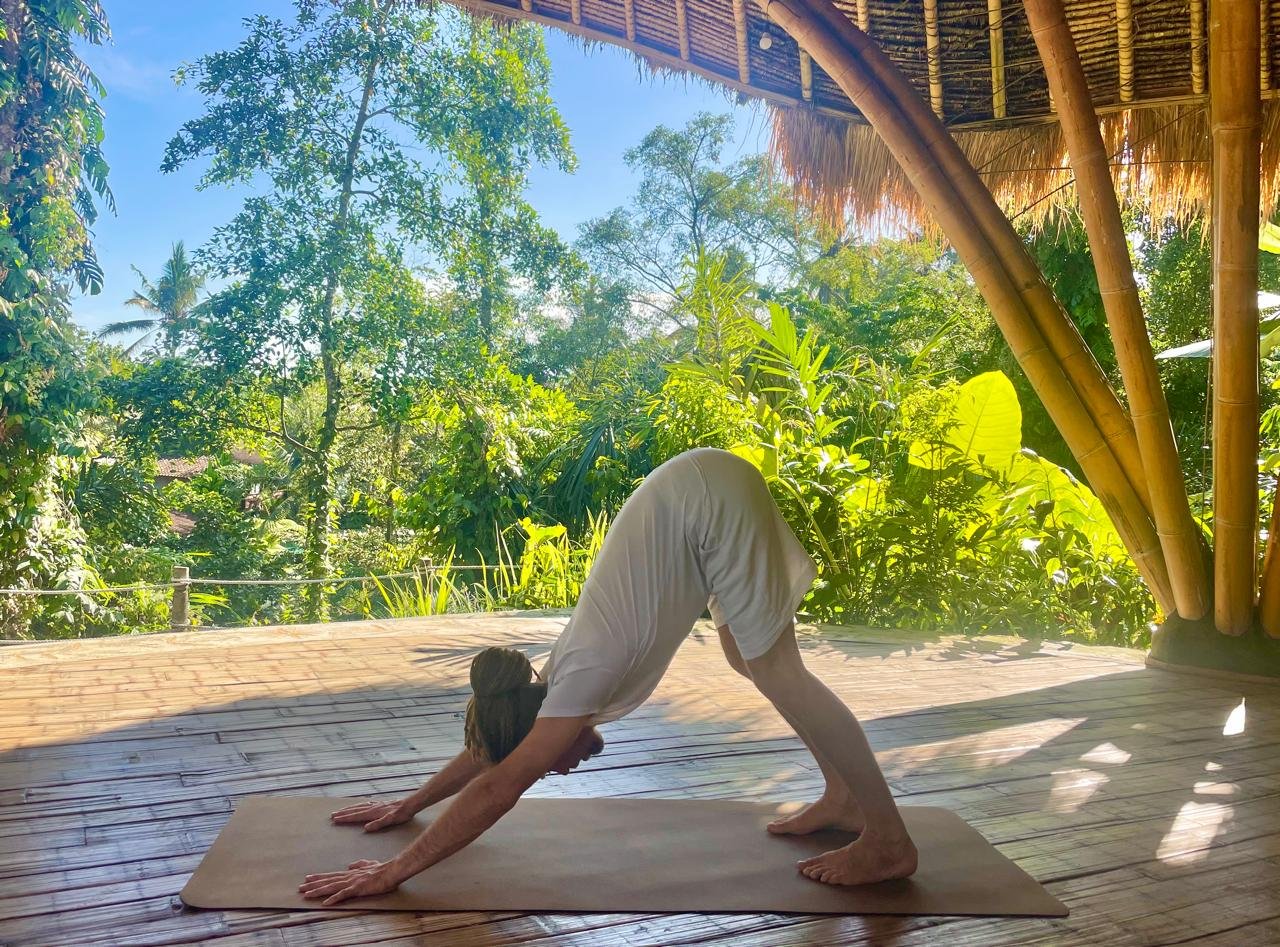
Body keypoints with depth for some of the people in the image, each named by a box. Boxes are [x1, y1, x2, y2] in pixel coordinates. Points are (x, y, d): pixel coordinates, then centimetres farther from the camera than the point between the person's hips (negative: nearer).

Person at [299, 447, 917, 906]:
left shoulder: (586, 678, -16)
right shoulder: (562, 676, 5)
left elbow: (498, 787, -15)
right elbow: (487, 746, 19)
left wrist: (394, 872, -10)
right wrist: (405, 807, 25)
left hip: (713, 500, -7)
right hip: (697, 496, 7)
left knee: (777, 672, -5)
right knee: (752, 662, 14)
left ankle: (889, 840, 2)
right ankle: (844, 798, 23)